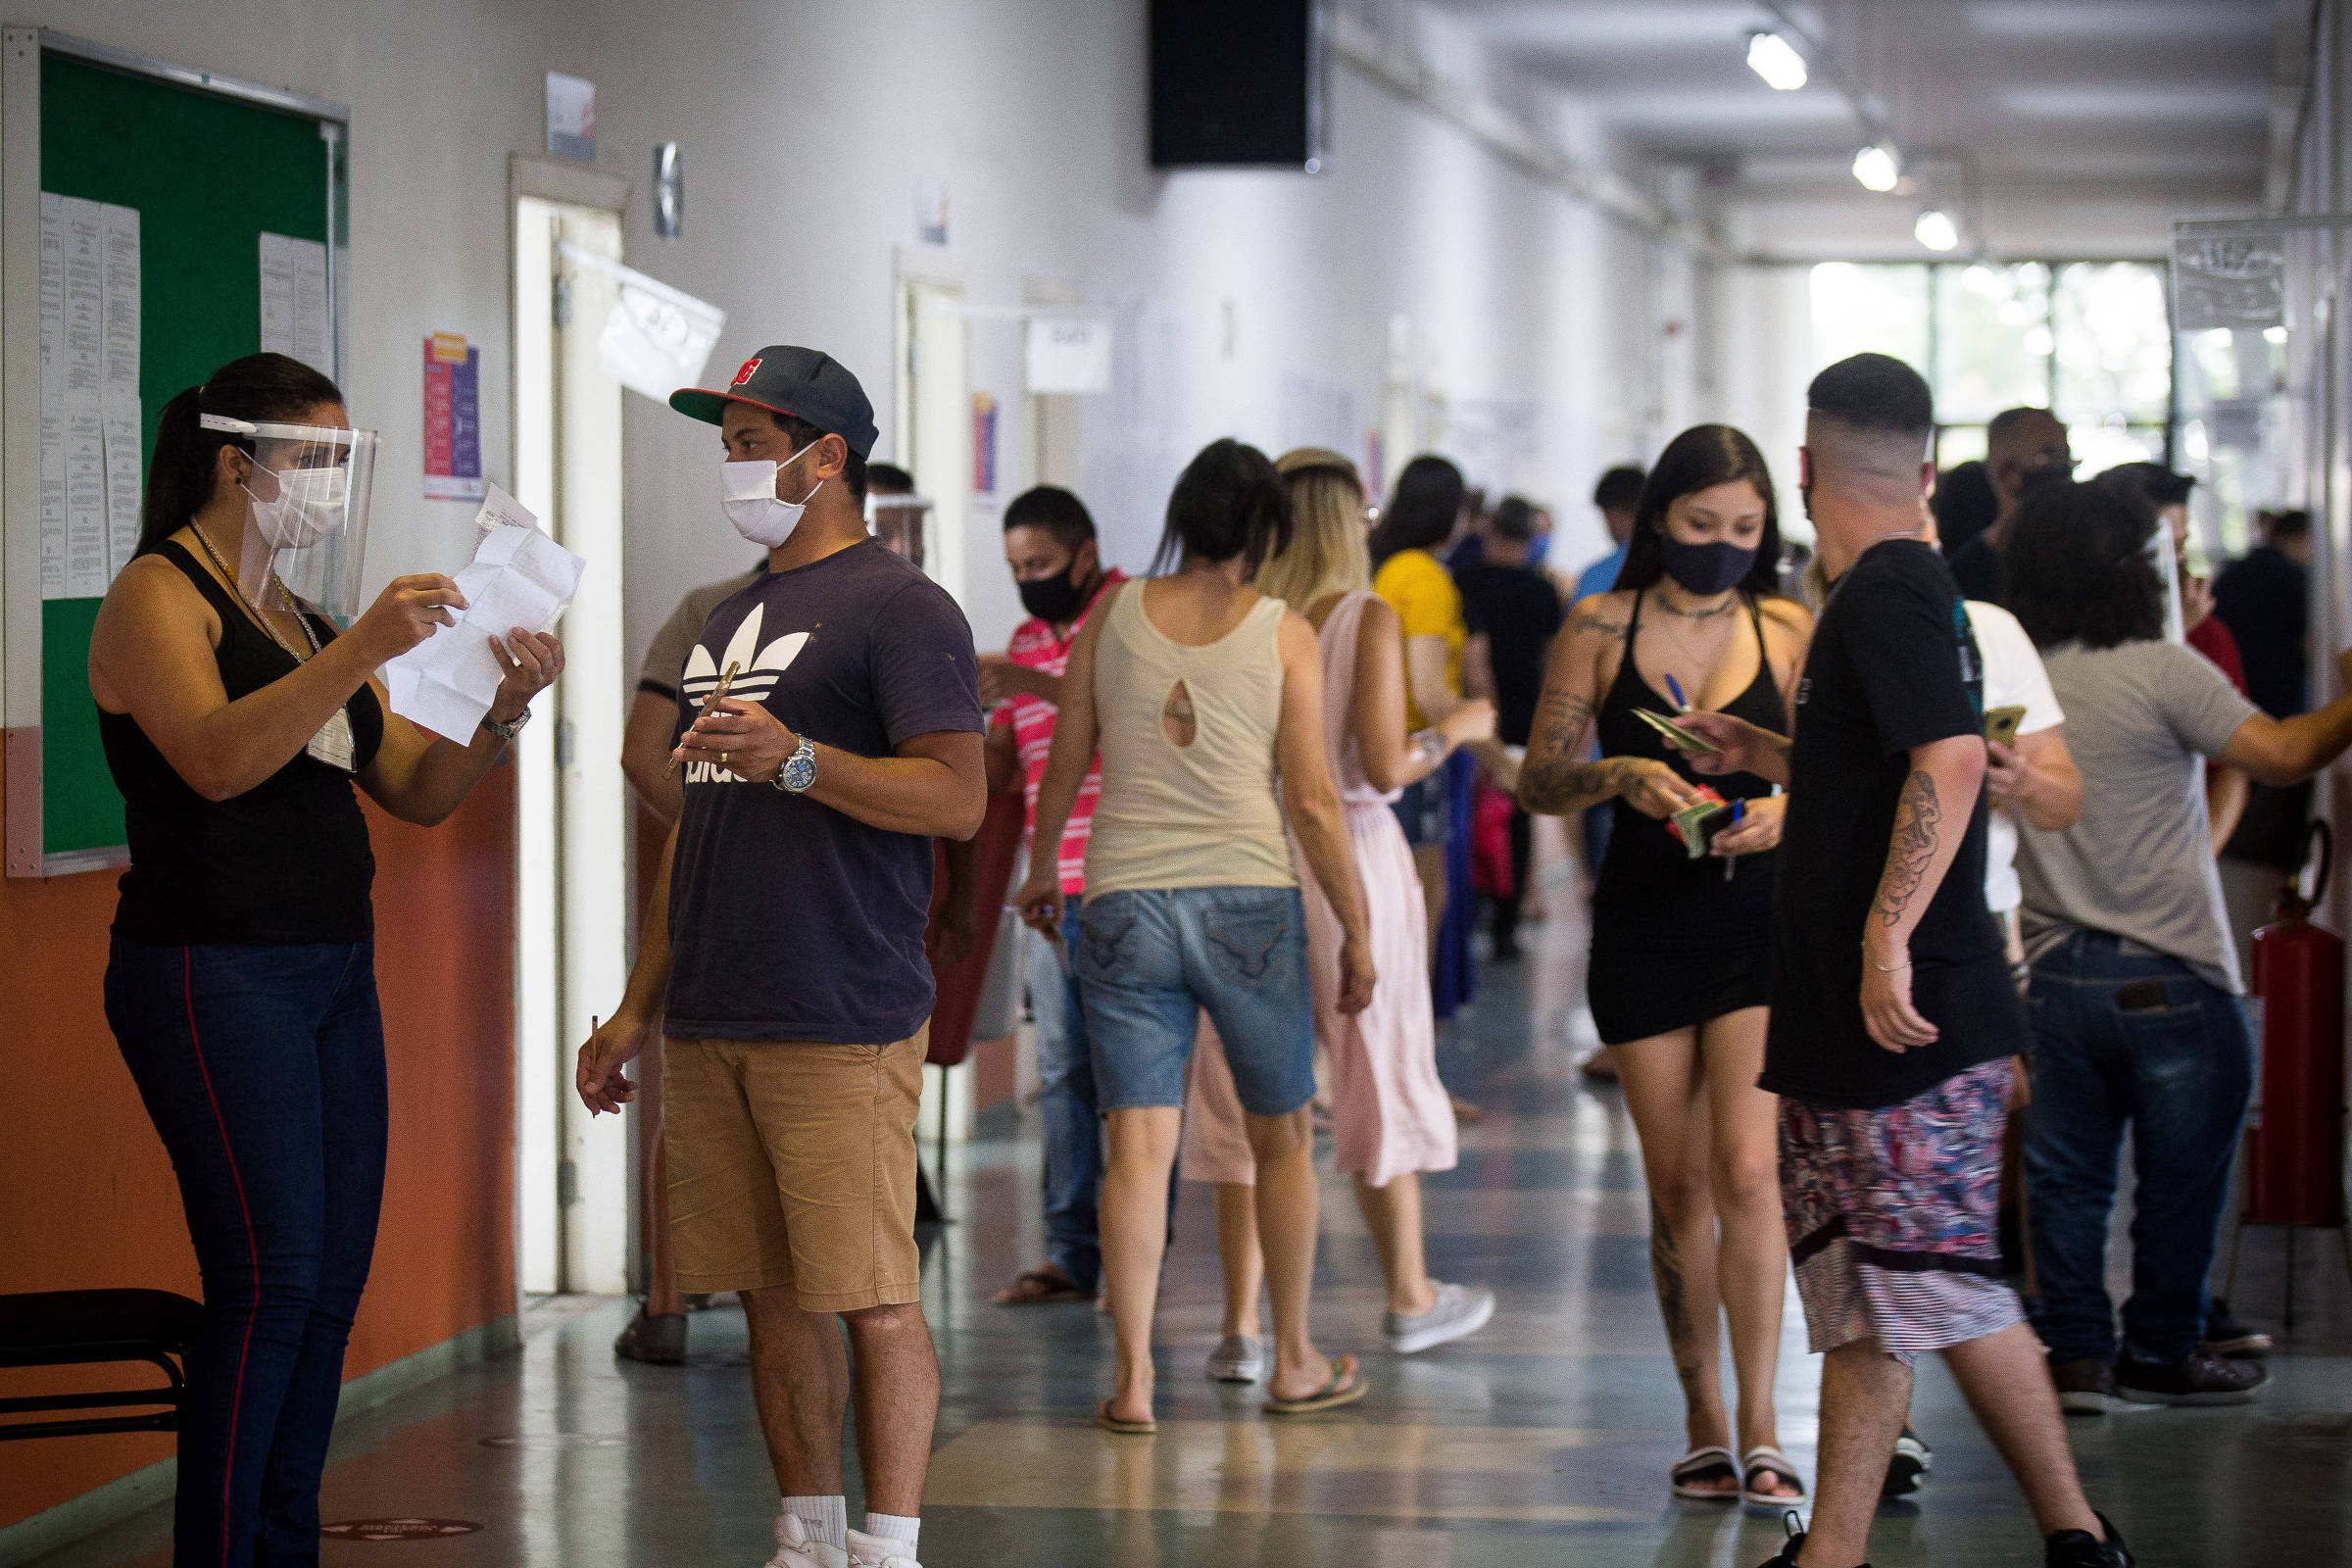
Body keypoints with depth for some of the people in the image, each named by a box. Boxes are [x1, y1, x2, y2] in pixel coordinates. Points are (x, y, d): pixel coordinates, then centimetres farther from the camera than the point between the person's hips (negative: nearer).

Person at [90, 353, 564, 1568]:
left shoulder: (301, 622, 19)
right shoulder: (159, 596, -5)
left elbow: (417, 792, 17)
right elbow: (216, 760, -23)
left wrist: (500, 713, -1)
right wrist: (360, 653, -30)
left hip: (333, 973, 8)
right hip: (215, 976, -8)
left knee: (333, 1284, 5)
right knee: (269, 1280, -13)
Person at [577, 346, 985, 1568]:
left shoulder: (899, 607, -5)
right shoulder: (729, 620, 21)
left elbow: (957, 797, -15)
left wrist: (795, 760, -25)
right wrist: (637, 1012, 22)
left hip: (843, 1026, -8)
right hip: (710, 1028, 8)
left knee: (871, 1301, -6)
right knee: (772, 1297, 10)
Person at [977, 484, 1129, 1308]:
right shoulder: (1026, 640, 18)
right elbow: (997, 770, 18)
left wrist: (1035, 685, -25)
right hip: (1056, 891, 7)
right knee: (1063, 1071, 5)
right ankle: (1072, 1252, 9)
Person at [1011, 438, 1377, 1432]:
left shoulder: (1112, 615, 4)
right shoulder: (1283, 634, -1)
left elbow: (1065, 763, 10)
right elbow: (1312, 800, -3)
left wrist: (1043, 869, 27)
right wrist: (1355, 929, 6)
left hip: (1124, 903, 1)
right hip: (1248, 901, -1)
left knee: (1139, 1150, 0)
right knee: (1282, 1138, 14)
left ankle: (1132, 1379, -6)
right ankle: (1293, 1362, 22)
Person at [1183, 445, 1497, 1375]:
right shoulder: (1367, 619, -9)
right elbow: (1383, 767, -14)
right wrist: (1453, 733, 4)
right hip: (1346, 854, -2)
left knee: (1242, 1092, 6)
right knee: (1381, 1073, 13)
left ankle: (1242, 1326, 1)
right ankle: (1410, 1299, 26)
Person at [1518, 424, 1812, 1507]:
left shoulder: (1790, 632, 3)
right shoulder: (1602, 629, 2)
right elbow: (1538, 781, 1)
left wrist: (1786, 813, -18)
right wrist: (1622, 775, -17)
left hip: (1761, 921, -1)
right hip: (1642, 928, 1)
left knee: (1744, 1169, -13)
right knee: (1677, 1186, 7)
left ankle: (1759, 1433, -8)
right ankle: (1704, 1426, 19)